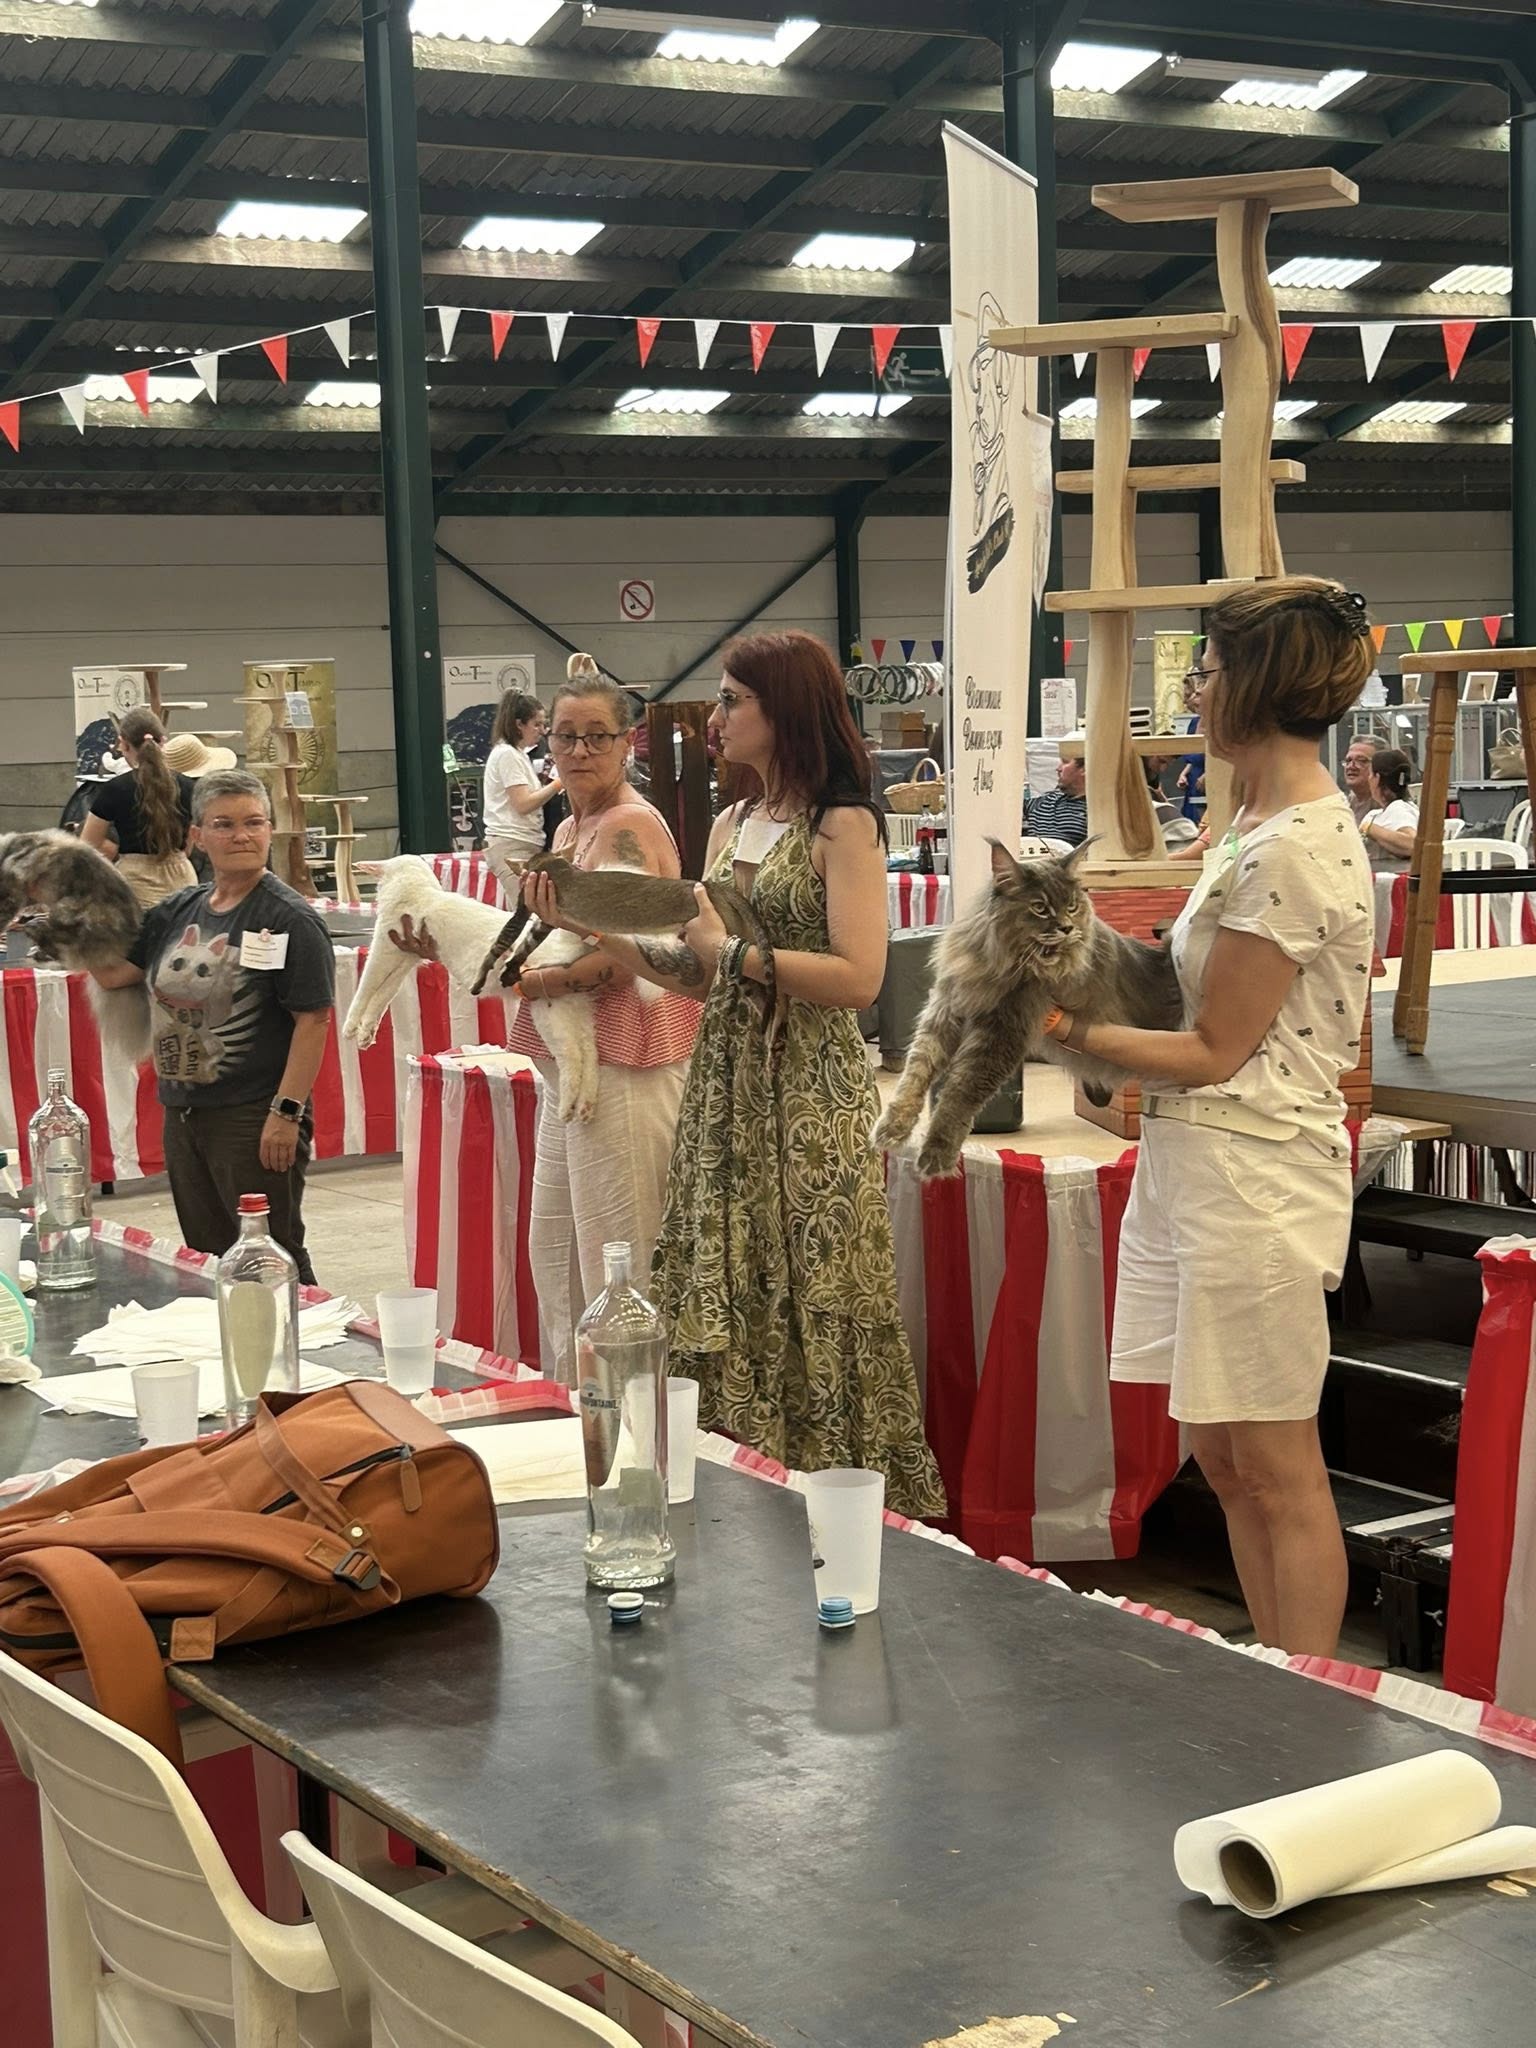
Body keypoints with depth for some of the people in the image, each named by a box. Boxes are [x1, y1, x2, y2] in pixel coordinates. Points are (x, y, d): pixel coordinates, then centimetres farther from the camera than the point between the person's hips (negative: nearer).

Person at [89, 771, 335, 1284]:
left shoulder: (290, 919, -11)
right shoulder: (179, 911, 9)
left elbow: (313, 1019, -15)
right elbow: (110, 972, 14)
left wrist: (287, 1112, -20)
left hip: (254, 1118, -7)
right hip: (182, 1114, 7)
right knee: (206, 1260, 16)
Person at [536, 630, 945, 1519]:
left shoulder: (843, 825, -8)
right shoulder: (732, 825, 14)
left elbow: (857, 979, -18)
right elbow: (696, 972, 13)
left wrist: (733, 951, -15)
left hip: (811, 1100, -7)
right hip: (727, 1087, 7)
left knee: (814, 1312, -3)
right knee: (727, 1305, 8)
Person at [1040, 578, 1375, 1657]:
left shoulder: (1293, 849, -19)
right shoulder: (1275, 821, 13)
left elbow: (1215, 1052, -15)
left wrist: (1068, 1029, -10)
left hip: (1254, 1177, -10)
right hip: (1194, 1166, 10)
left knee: (1278, 1472, 0)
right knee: (1224, 1459, 15)